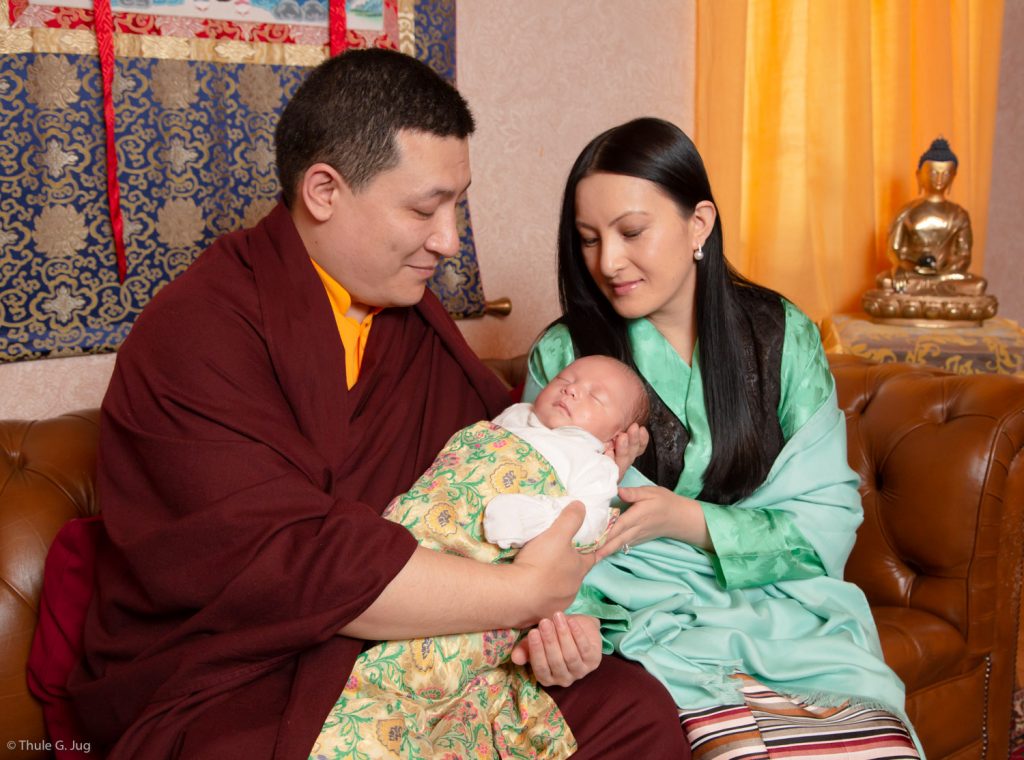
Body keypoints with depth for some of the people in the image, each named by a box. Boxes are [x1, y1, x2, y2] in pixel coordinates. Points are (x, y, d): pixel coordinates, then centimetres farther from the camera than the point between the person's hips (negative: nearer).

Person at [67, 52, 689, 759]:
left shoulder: (421, 324, 11)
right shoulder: (195, 331, -14)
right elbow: (288, 562, -23)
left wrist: (554, 618, -10)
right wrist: (525, 593, -18)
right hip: (232, 691, -6)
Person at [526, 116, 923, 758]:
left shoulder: (781, 336, 5)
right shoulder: (563, 355, 1)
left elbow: (828, 524, 2)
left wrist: (685, 520, -13)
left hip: (784, 606, 2)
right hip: (648, 620, -2)